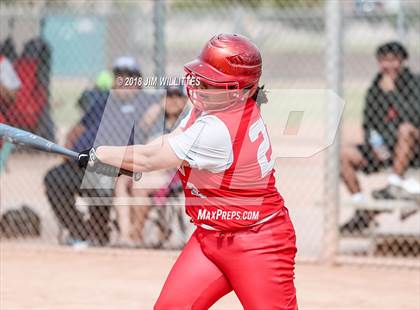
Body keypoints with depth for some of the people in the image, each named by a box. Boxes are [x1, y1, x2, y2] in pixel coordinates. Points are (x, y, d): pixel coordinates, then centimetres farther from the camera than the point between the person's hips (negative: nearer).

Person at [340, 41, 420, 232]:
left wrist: (391, 92, -24)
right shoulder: (374, 89, 6)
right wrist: (374, 145, -8)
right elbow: (368, 125, 11)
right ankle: (363, 209, -7)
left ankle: (395, 185, -30)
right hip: (382, 147, 6)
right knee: (345, 156, -10)